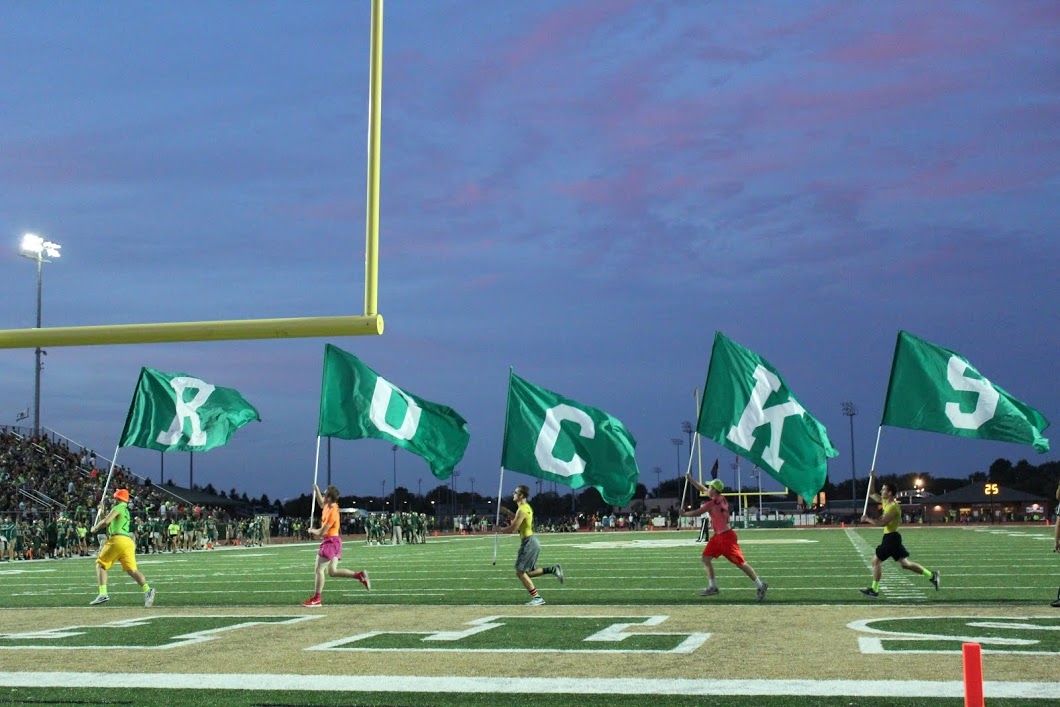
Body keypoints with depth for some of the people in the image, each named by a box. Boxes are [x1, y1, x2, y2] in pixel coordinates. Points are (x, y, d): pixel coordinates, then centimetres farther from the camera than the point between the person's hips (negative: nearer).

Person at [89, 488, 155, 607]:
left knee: (100, 565, 8)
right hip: (129, 542, 7)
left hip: (117, 539, -7)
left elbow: (106, 522, -9)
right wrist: (102, 512, 33)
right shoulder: (126, 512, 31)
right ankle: (147, 590, -31)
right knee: (131, 569, -7)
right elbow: (110, 522, 39)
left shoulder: (118, 508, 4)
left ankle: (103, 594, -5)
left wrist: (95, 528, 7)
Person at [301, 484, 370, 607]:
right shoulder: (328, 506, 6)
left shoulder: (332, 512, -21)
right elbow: (321, 504, 32)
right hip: (334, 541, 10)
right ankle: (360, 575, 4)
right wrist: (317, 490, 19)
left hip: (331, 542, -10)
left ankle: (316, 599, 1)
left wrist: (313, 531, -1)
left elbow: (322, 532, -21)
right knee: (332, 571, 11)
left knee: (319, 570, -3)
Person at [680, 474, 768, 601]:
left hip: (726, 536, -10)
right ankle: (712, 587, 12)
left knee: (740, 563, -7)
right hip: (718, 536, 10)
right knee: (706, 558, 7)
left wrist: (684, 514, 6)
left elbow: (697, 513, -9)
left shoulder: (713, 502, -18)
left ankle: (761, 586, -2)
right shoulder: (721, 498, 7)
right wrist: (690, 479, 22)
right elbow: (703, 489, 21)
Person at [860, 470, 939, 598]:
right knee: (905, 563, 10)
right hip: (891, 537, 9)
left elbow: (882, 523, -26)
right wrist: (872, 478, 9)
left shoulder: (893, 507, -18)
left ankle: (874, 590, 2)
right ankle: (931, 575, 10)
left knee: (876, 561, -3)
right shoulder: (885, 501, 10)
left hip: (891, 538, -9)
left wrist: (867, 519, -16)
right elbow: (871, 494, 19)